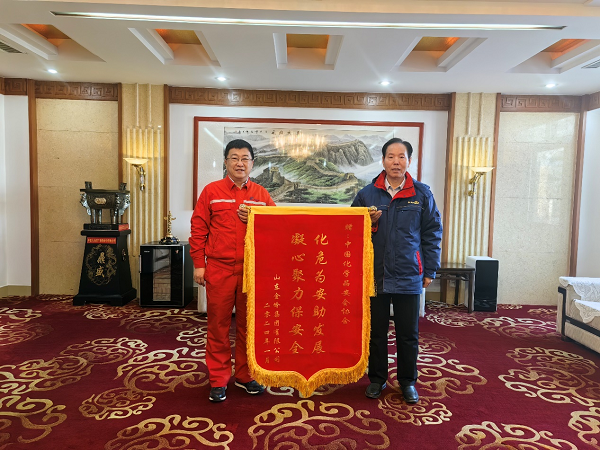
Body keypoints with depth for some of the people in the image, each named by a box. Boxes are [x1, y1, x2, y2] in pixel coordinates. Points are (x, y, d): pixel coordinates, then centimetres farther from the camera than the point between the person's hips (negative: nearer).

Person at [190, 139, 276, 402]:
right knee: (218, 325, 6)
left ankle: (245, 376, 27)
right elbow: (198, 229, 2)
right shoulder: (211, 191, 3)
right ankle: (218, 380, 21)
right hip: (219, 269, -1)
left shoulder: (261, 194, 7)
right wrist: (198, 264, -1)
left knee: (248, 324, 11)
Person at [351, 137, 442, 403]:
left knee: (408, 333, 11)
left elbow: (432, 234, 3)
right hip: (375, 274, 1)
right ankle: (377, 378, 31)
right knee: (376, 330, 13)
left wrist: (430, 271, 0)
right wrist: (369, 223, -13)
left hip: (408, 276, 0)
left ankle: (408, 381, 30)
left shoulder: (422, 194, 1)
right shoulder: (367, 194, 2)